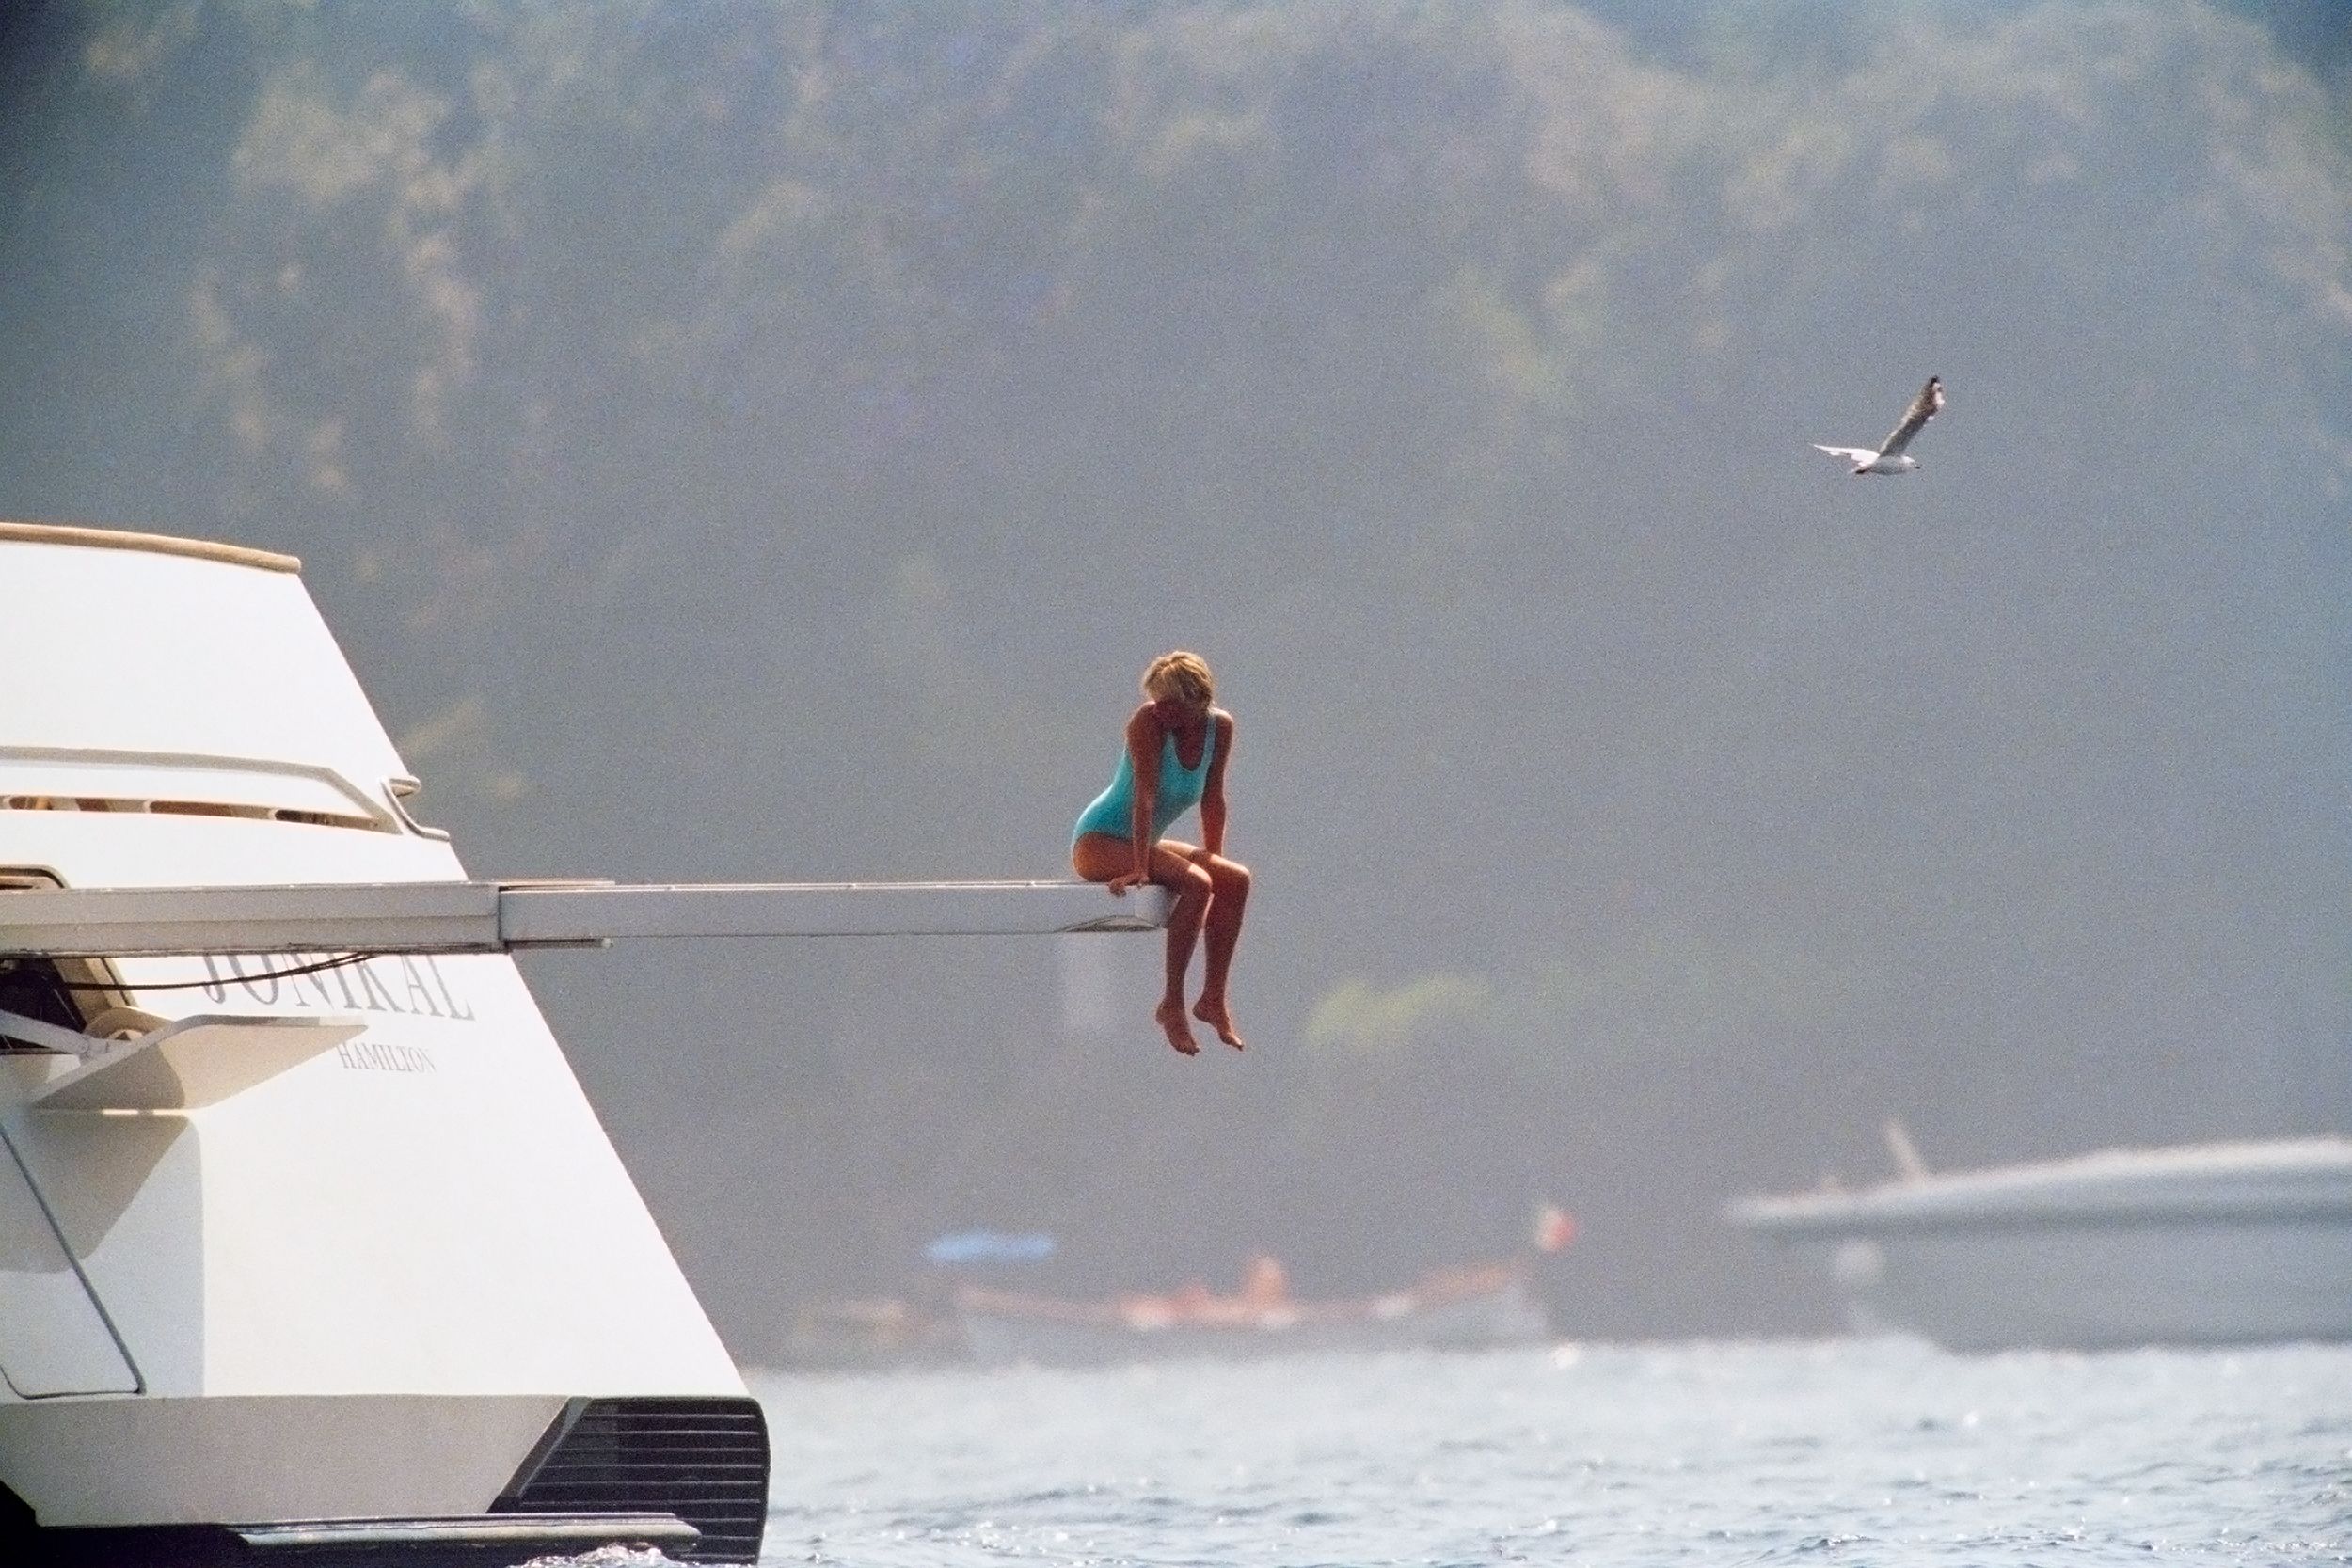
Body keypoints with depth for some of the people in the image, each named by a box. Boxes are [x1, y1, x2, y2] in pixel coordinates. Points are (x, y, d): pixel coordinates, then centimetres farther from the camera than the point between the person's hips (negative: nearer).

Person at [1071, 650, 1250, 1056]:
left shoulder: (1219, 727, -2)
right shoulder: (1148, 723, -21)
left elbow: (1212, 800, 8)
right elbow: (1146, 795, -27)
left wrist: (1213, 861, 6)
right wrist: (1140, 868, -32)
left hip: (1143, 842, 7)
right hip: (1099, 842, -7)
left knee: (1236, 879, -9)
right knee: (1196, 883, -27)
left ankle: (1214, 997, -7)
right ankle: (1171, 1003, -24)